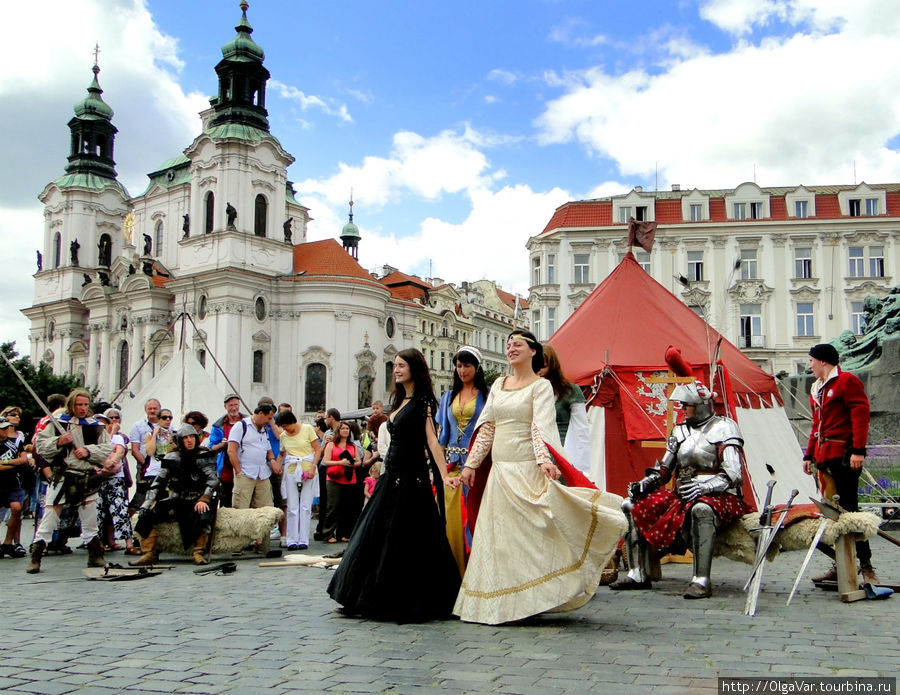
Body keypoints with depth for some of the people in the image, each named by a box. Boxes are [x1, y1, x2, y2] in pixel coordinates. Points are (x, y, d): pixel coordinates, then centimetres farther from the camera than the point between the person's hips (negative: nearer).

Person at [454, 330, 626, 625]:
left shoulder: (541, 386, -1)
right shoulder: (498, 385, 15)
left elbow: (540, 427, -14)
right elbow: (486, 429, 15)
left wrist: (544, 460, -29)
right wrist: (471, 463, 10)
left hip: (527, 469, -6)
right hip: (499, 470, 6)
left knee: (528, 533, -6)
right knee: (496, 536, 7)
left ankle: (529, 599, 2)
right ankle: (500, 602, 15)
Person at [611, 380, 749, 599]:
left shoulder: (724, 428, -5)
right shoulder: (680, 430, 17)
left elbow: (734, 474, -16)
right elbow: (665, 470, 20)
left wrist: (705, 486, -31)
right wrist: (645, 483, 0)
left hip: (720, 497, -7)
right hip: (682, 496, 7)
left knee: (701, 509, -43)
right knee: (632, 505, -4)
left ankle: (701, 581, -39)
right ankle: (638, 575, -4)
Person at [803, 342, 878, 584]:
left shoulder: (847, 381, -4)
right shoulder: (816, 389, 21)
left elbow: (860, 415, -12)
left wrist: (858, 450, -20)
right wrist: (809, 455, 22)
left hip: (843, 455, -8)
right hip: (824, 457, 8)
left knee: (848, 509, -9)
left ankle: (866, 565, -2)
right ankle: (840, 566, 12)